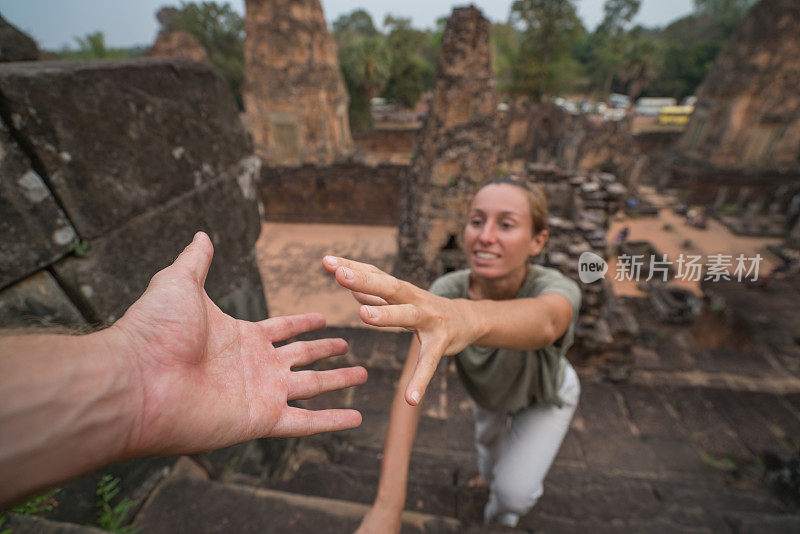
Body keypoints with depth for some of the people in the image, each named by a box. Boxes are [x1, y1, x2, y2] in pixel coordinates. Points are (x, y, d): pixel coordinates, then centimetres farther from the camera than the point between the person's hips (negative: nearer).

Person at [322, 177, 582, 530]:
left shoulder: (558, 290, -40)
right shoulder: (447, 291, -35)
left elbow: (544, 322, -66)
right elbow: (409, 385, -43)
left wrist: (467, 317, -89)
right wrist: (388, 503, -52)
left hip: (544, 398, -2)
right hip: (489, 395, 2)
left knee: (512, 491, -10)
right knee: (491, 472, 24)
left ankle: (504, 510, 32)